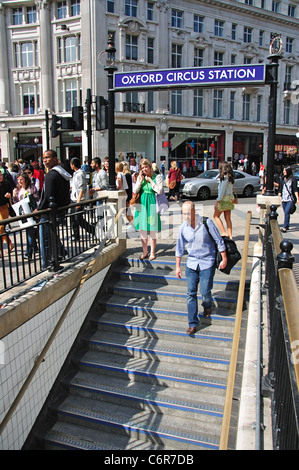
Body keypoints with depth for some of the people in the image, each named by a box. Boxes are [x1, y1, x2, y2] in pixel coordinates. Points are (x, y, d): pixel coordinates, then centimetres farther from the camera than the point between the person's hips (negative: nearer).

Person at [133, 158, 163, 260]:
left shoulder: (157, 177, -2)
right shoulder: (140, 177, 10)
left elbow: (159, 191, -13)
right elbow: (135, 191, 4)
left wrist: (150, 180, -10)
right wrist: (141, 180, -6)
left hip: (152, 204, -4)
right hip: (142, 204, 4)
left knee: (152, 230, 0)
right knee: (142, 229, 8)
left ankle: (152, 252, 12)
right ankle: (145, 252, 20)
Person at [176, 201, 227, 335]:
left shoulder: (207, 223, -14)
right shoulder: (183, 228, -3)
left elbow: (219, 241, -5)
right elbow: (180, 248, 8)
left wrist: (224, 259, -3)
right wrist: (177, 266, 9)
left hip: (207, 262, -3)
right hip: (191, 262, 3)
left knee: (205, 291, -1)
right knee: (191, 293, -2)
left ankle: (207, 306, 36)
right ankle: (193, 324, 8)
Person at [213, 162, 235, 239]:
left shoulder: (225, 178, -16)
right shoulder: (230, 178, 10)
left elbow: (222, 191, -18)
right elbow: (231, 189, 14)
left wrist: (217, 201, -16)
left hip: (224, 199, -8)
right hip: (229, 199, 8)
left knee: (216, 216, 5)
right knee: (228, 218, 11)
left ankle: (223, 233, -1)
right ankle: (230, 235, 12)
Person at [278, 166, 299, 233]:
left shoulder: (293, 179, -1)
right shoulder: (282, 179, 12)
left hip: (290, 199, -5)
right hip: (283, 199, 5)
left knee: (287, 212, -16)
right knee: (286, 213, 10)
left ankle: (285, 227, -18)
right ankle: (287, 226, 23)